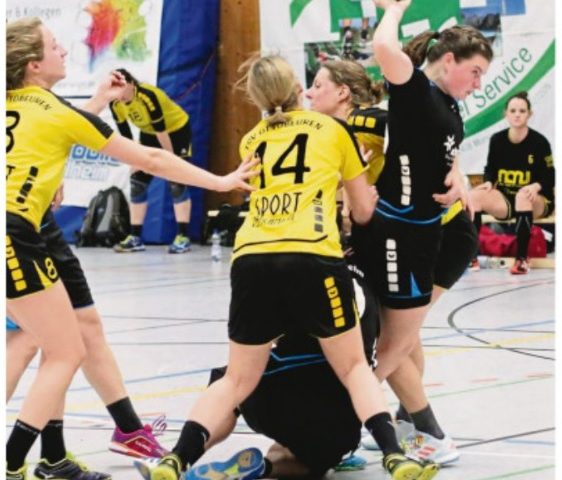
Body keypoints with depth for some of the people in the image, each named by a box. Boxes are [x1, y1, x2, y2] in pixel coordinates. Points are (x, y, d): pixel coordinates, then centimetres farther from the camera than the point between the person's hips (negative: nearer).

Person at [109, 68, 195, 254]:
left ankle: (183, 237, -12)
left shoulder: (148, 96, -35)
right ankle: (135, 238, 2)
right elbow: (125, 135, -6)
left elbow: (161, 131, -29)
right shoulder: (115, 104, -16)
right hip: (149, 134, 7)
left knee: (177, 182, -14)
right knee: (138, 181, -1)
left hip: (177, 130, -7)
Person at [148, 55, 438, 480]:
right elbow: (364, 211, 23)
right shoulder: (334, 129, 17)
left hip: (251, 259, 2)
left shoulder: (251, 141, 24)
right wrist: (370, 195, 45)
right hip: (312, 257, -2)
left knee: (238, 381, 14)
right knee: (354, 368, 13)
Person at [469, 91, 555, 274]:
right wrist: (489, 182, -12)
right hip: (505, 199, 4)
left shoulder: (539, 142, -13)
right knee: (475, 196, -22)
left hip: (537, 201, -4)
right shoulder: (497, 140, -3)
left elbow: (550, 177, -8)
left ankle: (522, 259, -35)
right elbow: (490, 169, 9)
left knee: (523, 195, -39)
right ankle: (471, 256, -22)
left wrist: (536, 186, -28)